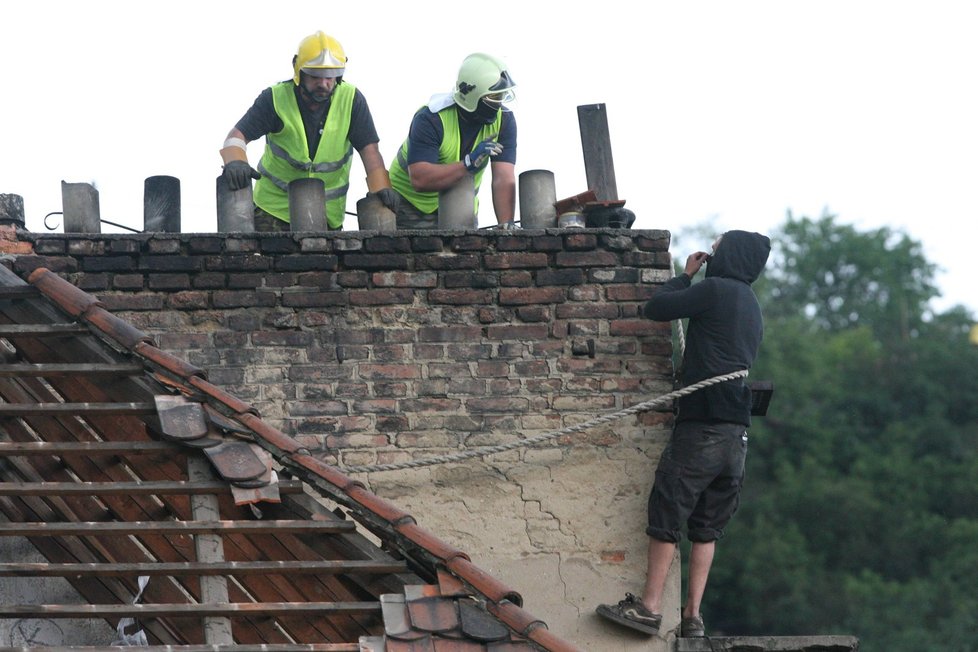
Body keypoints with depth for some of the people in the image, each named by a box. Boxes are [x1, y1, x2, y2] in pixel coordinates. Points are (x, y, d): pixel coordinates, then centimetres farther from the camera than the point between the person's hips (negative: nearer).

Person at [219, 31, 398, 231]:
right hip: (274, 206, -1)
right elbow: (237, 136, -14)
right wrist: (235, 162, -36)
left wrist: (381, 188, -23)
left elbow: (369, 150, -7)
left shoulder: (351, 100, -7)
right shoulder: (276, 98, -10)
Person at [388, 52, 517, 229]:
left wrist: (506, 227, -34)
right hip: (412, 206, -4)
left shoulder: (503, 119, -13)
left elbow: (505, 180, -21)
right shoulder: (431, 119, -26)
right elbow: (420, 180, -36)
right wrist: (469, 163, -42)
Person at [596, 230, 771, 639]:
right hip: (737, 433, 8)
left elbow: (655, 308, -5)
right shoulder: (751, 308, 19)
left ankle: (650, 607, -7)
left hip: (702, 425, -8)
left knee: (667, 513, -5)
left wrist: (686, 275, 10)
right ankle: (692, 616, 5)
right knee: (706, 525, 9)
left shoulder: (716, 290, -7)